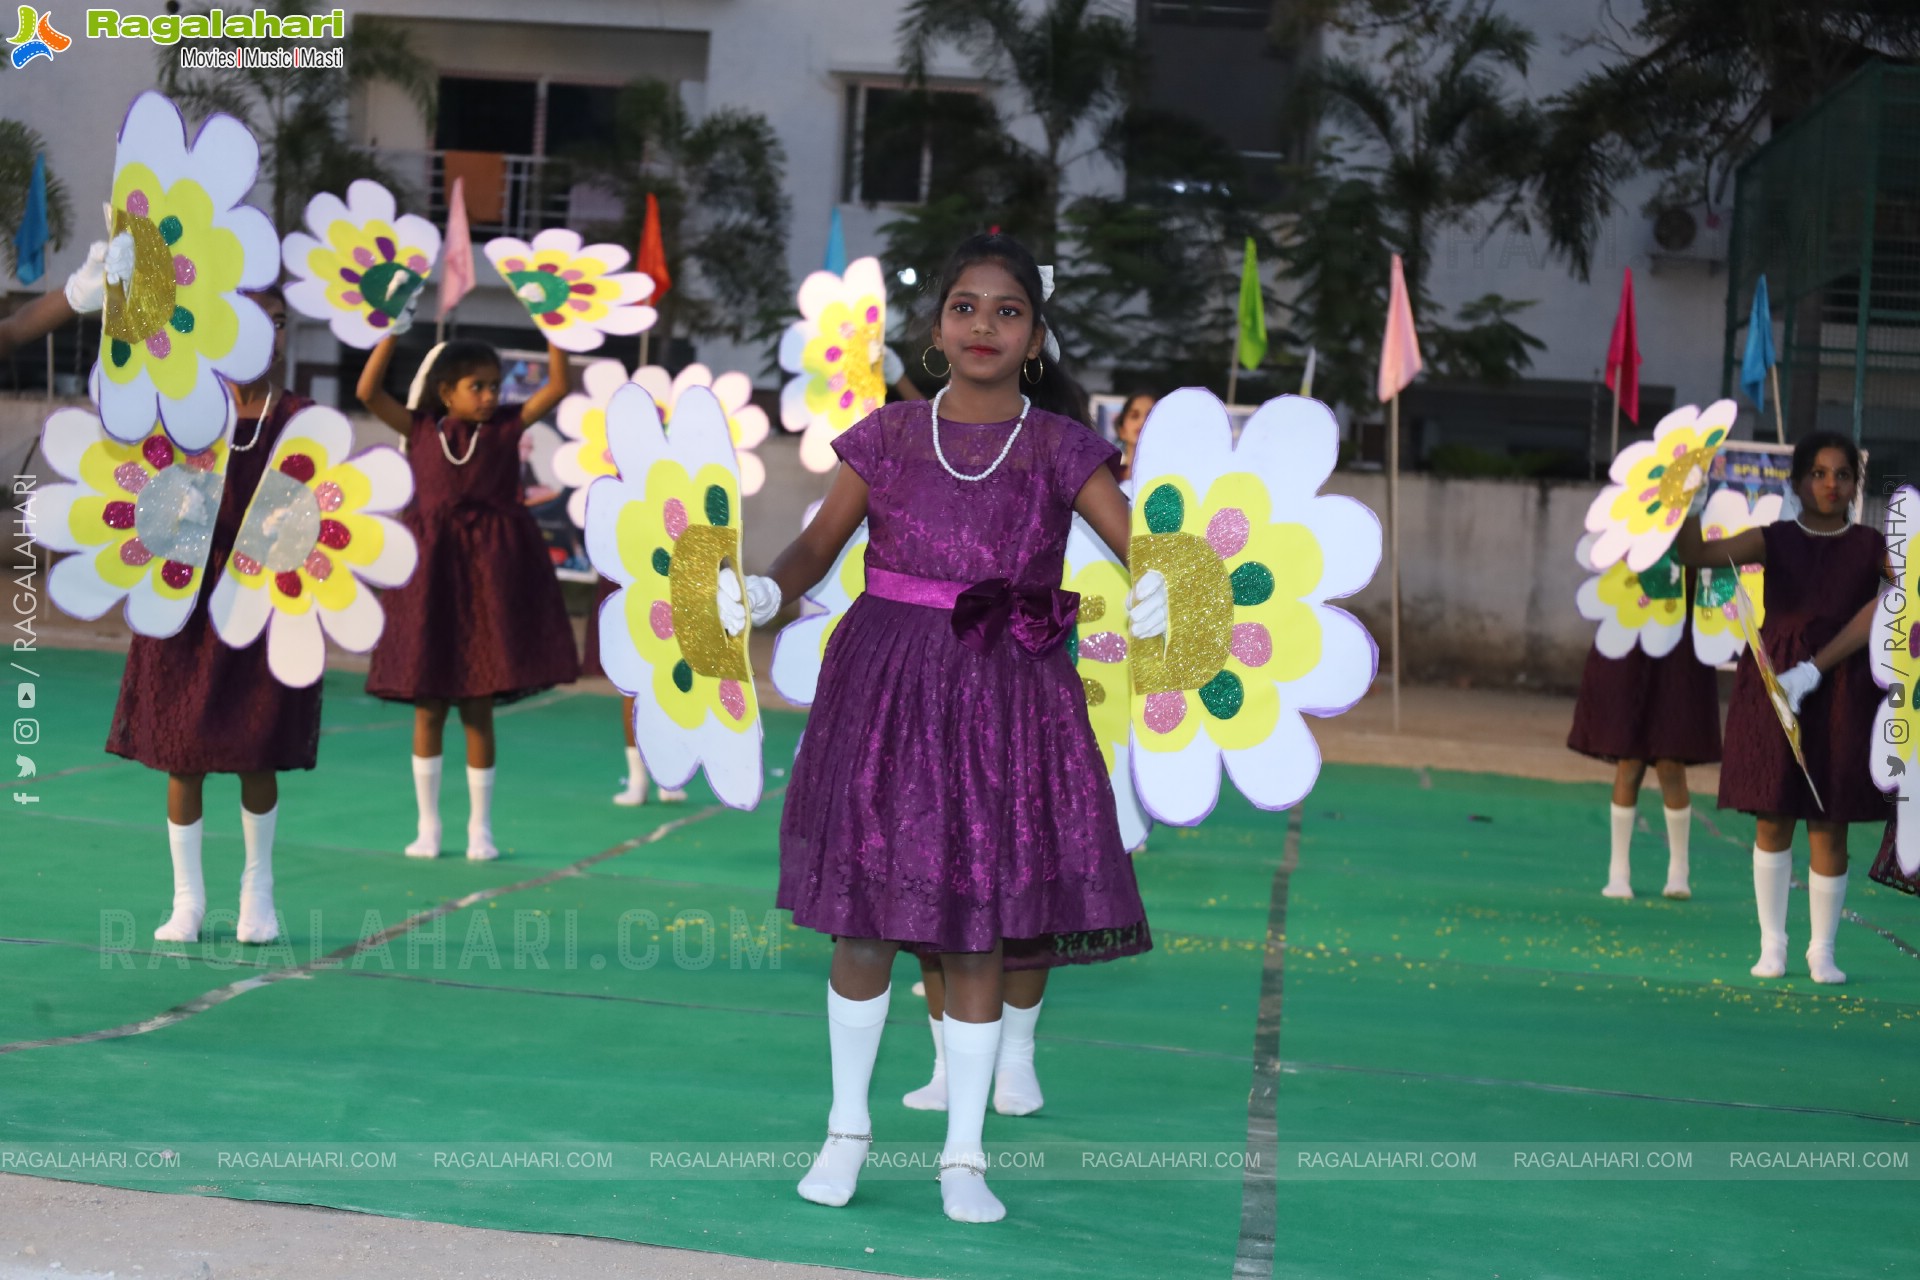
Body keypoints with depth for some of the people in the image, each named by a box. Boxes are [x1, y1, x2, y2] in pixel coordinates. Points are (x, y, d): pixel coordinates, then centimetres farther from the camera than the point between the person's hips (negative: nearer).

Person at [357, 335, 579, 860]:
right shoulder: (421, 428, 3)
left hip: (489, 570, -1)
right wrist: (391, 330, -11)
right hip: (432, 570, 1)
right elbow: (368, 392, -6)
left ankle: (480, 827, 14)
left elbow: (558, 385, -5)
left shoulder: (507, 424, 3)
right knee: (428, 707, 7)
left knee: (478, 708, 4)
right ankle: (428, 826, 17)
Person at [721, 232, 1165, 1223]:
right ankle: (847, 1128, 24)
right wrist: (763, 594, -19)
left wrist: (1160, 593, -29)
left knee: (979, 935, 3)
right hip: (884, 691, 1)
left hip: (1006, 701, 0)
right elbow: (817, 546, 2)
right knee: (863, 920, 5)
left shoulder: (1060, 447, 2)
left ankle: (964, 1156, 16)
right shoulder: (888, 436, 4)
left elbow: (1144, 545, -6)